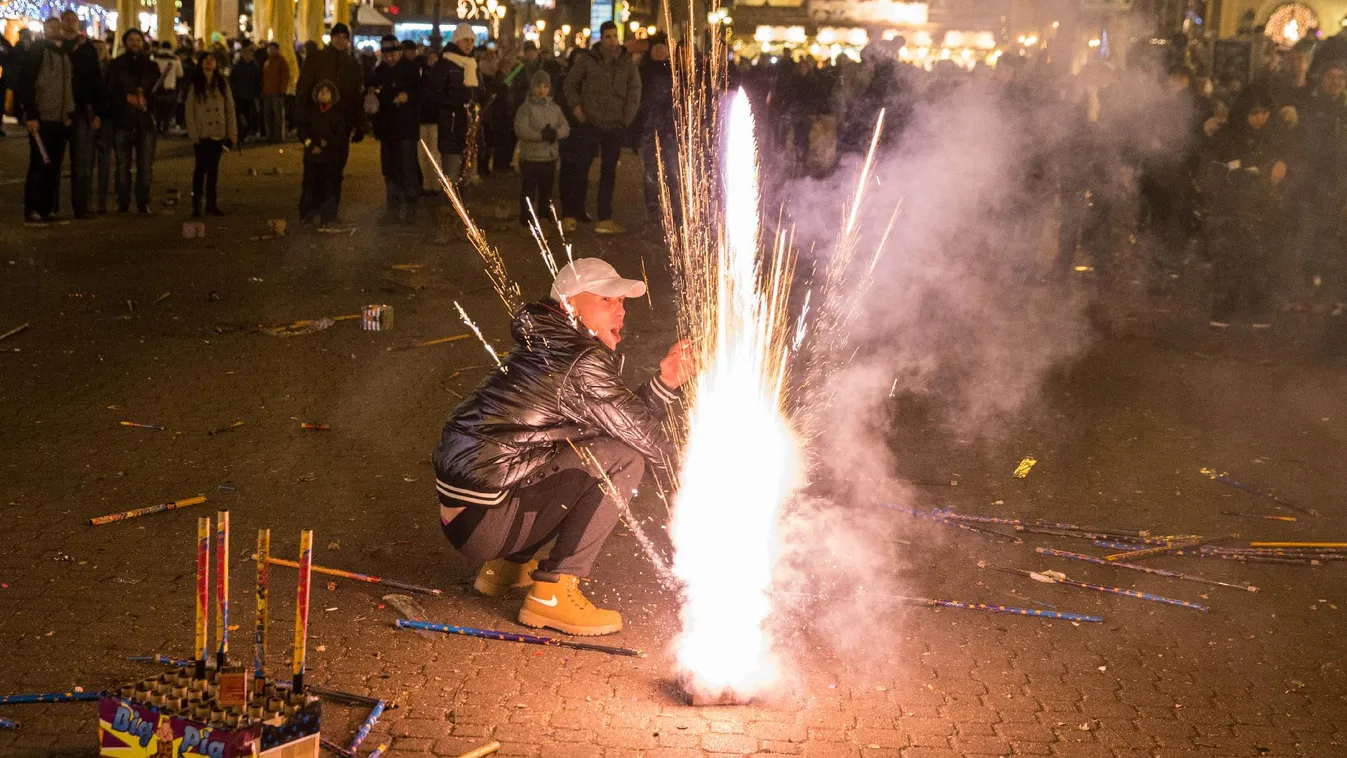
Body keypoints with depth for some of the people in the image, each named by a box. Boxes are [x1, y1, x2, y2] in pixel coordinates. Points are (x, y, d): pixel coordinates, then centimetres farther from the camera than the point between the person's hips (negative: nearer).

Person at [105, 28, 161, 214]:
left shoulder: (151, 66, 13)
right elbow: (110, 91, 0)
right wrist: (127, 97, -17)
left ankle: (143, 203, 3)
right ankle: (123, 203, 9)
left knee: (145, 165, -5)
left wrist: (145, 99, -9)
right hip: (122, 121, -1)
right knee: (122, 165, 2)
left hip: (145, 122, 1)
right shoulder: (116, 65, 7)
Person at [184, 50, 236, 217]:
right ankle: (196, 205, 0)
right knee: (201, 168, -4)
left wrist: (232, 131, 0)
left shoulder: (222, 83, 5)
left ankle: (211, 203, 16)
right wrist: (194, 134, -9)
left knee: (213, 168, 9)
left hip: (219, 133, 3)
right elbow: (189, 111, -3)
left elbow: (230, 107, 5)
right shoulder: (194, 84, -1)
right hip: (202, 134, -3)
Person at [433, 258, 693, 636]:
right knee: (623, 459, -12)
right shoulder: (583, 364, -15)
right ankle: (552, 593, -10)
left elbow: (628, 418, 14)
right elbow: (643, 437, -10)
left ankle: (507, 564, 20)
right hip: (481, 523, -10)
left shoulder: (553, 351, 15)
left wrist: (664, 384, 0)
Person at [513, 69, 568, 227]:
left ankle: (544, 218, 24)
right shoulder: (525, 107, -6)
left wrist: (555, 133, -17)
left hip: (550, 157, 5)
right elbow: (520, 130, -17)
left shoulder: (555, 108, 10)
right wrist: (541, 135, -25)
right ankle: (526, 221, 6)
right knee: (528, 191, -1)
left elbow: (565, 127, 5)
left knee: (546, 191, 14)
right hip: (530, 157, -5)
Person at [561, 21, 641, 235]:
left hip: (614, 127, 2)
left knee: (609, 173, 8)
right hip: (589, 124, -2)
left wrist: (626, 119, 0)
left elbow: (634, 93, 6)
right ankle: (570, 216, 6)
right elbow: (570, 83, 8)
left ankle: (604, 220, 13)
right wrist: (575, 105, -5)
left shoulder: (627, 63, 3)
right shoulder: (587, 60, -1)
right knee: (580, 170, -1)